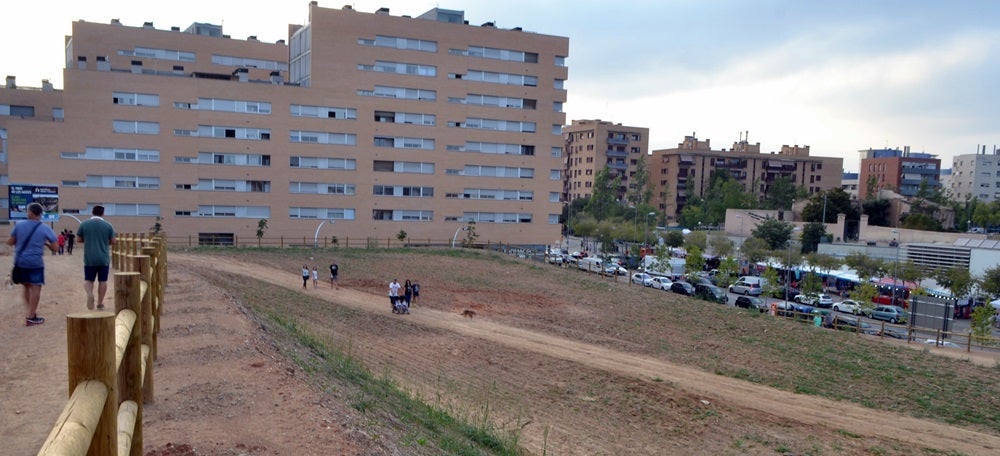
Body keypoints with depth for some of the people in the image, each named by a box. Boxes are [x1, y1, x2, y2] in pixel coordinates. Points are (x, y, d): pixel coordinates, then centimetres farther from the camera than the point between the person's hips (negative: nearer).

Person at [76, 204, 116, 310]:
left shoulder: (84, 224, -1)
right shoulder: (108, 225, -3)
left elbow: (78, 239, 6)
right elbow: (113, 241, 3)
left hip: (89, 259, 0)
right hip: (104, 258, 0)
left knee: (88, 280, 10)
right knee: (102, 281, 9)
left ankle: (90, 294, -19)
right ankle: (100, 303, 13)